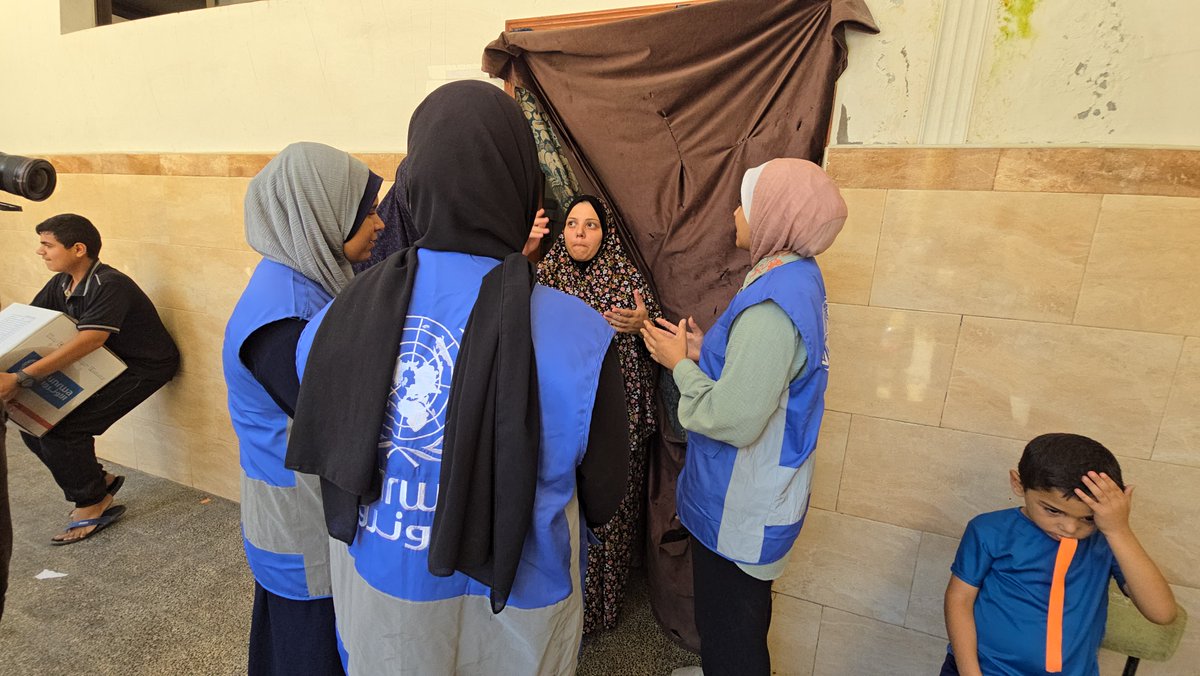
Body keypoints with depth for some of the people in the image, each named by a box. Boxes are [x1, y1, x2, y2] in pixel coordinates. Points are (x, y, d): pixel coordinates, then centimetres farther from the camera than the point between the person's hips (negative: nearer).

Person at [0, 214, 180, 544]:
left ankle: (93, 505, 3)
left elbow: (89, 340, -36)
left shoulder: (109, 285, -24)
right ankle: (99, 481, 19)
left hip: (142, 368, -9)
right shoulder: (61, 284, 4)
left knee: (61, 429, -17)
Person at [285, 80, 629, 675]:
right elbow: (603, 497, -14)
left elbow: (321, 462, -2)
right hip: (515, 606, -1)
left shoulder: (338, 317, -18)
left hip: (377, 595, 3)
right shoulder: (579, 337, -28)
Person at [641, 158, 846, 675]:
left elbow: (733, 421, -30)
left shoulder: (771, 307, -29)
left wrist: (681, 364, -16)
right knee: (744, 624, 30)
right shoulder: (799, 278, 3)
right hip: (757, 494, 9)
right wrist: (705, 351, 0)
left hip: (739, 510, -9)